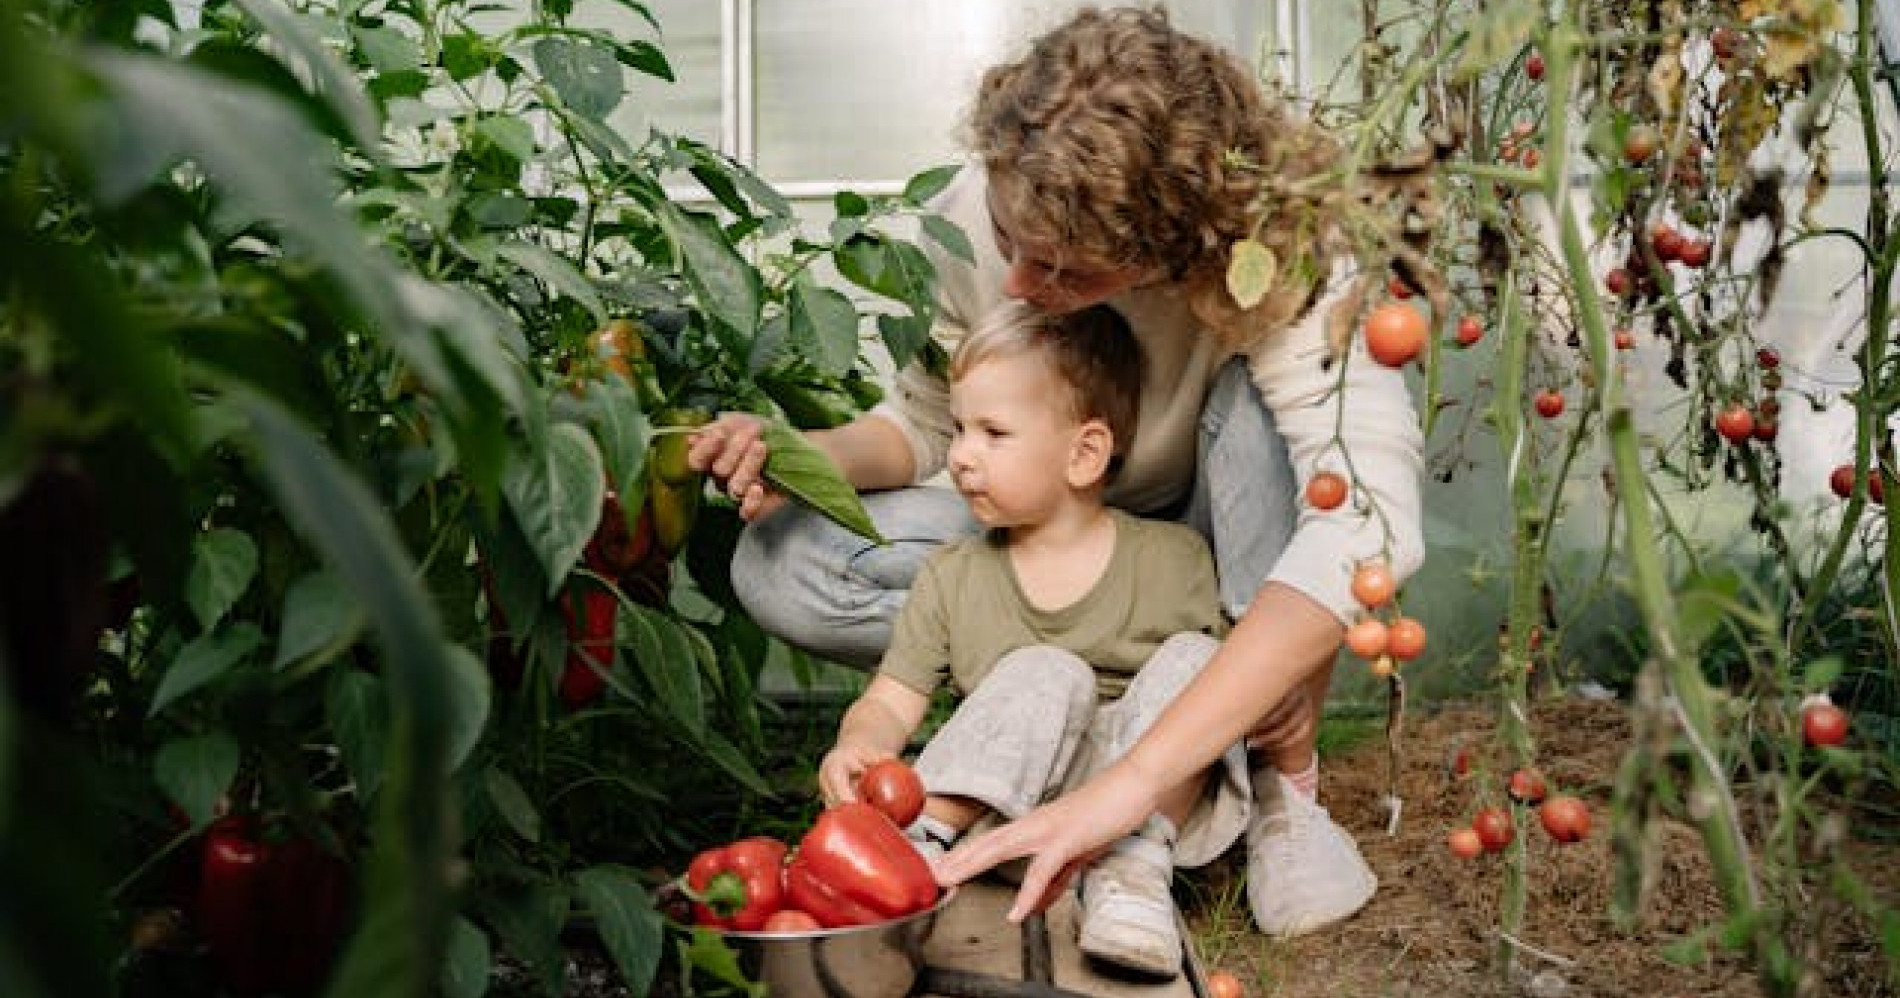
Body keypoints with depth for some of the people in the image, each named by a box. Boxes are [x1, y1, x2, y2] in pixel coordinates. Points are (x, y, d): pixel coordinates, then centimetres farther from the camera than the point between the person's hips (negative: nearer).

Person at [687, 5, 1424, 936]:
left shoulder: (1280, 249, -32)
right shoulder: (973, 214, -22)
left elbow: (1371, 521, -46)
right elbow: (929, 420, -4)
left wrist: (1131, 780, -54)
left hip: (1220, 543, -3)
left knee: (1264, 399, -35)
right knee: (781, 564, -21)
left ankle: (1286, 783, -19)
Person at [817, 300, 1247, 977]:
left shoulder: (1173, 558, -1)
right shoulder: (952, 575, 5)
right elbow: (891, 701, 3)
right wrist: (858, 744, -19)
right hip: (1012, 804, 0)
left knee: (1192, 660, -22)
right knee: (1046, 674, -26)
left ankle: (1134, 869, -27)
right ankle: (920, 837, -26)